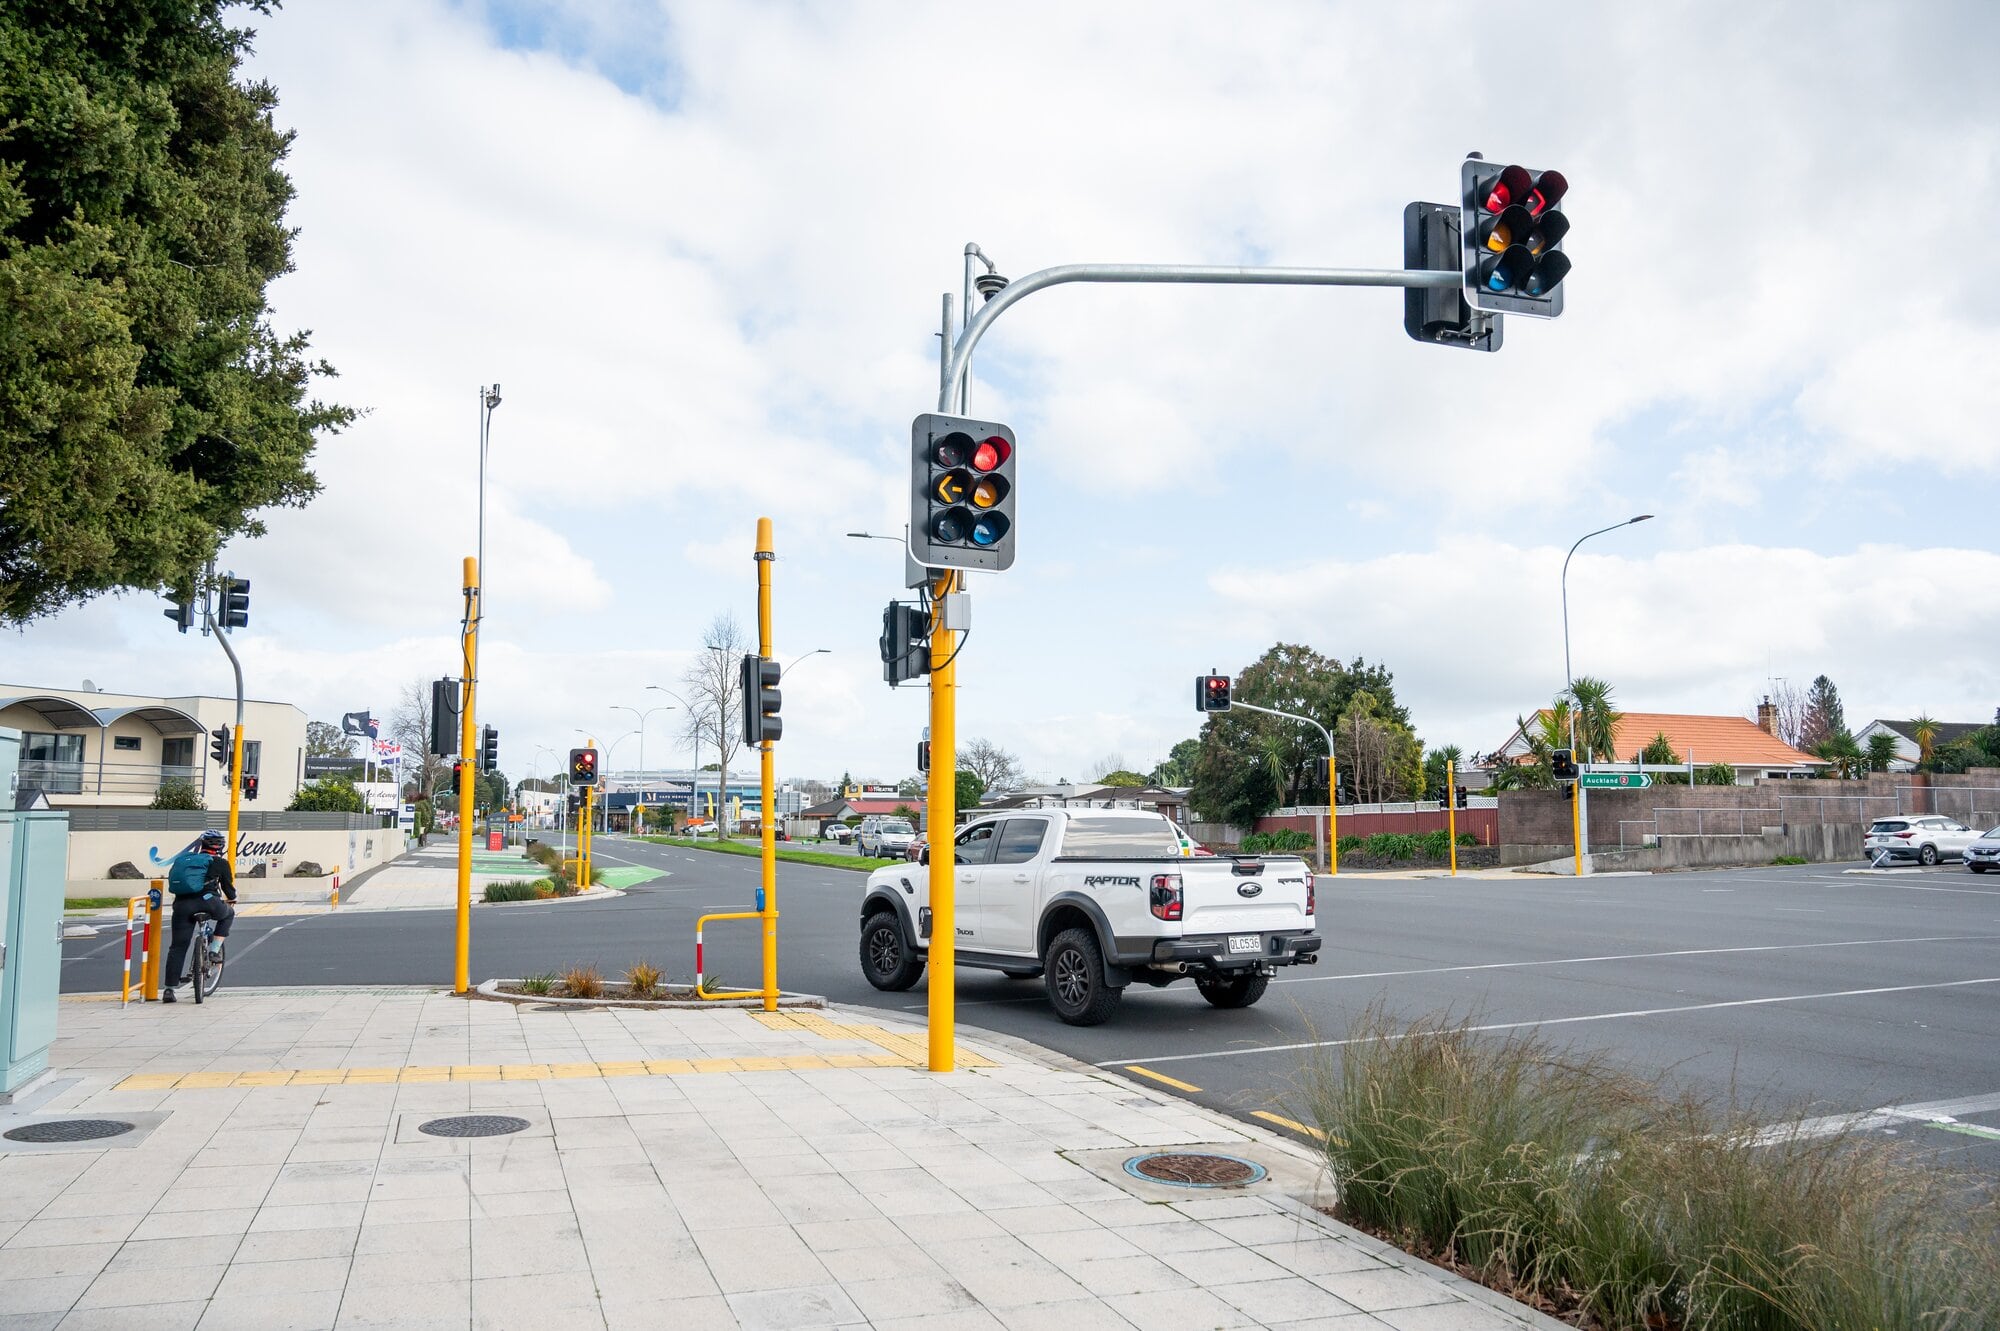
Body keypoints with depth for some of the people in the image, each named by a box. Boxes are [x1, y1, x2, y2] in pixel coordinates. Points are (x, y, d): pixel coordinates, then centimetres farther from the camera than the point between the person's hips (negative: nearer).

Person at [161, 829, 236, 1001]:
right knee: (228, 913, 28)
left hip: (181, 903, 4)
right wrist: (233, 899, 42)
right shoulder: (220, 862, 14)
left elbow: (174, 881, 36)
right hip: (207, 901, -4)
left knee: (178, 947, 8)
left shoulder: (184, 859, 28)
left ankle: (168, 989, 4)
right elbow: (227, 886, 20)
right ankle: (214, 950, 14)